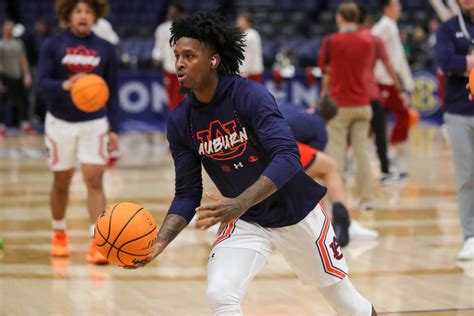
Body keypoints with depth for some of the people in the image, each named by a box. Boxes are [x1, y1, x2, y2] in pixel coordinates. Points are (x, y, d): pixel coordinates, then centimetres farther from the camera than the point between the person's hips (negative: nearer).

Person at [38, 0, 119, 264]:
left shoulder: (106, 49, 1)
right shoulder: (53, 45, -4)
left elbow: (112, 92, 6)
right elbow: (43, 82, -10)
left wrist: (114, 128, 2)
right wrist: (64, 85, -31)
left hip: (94, 123, 0)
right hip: (61, 123, 0)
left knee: (94, 180, -11)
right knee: (61, 182, 11)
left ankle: (97, 243, -13)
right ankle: (59, 235, 31)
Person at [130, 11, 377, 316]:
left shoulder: (250, 95, -22)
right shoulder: (180, 122, -8)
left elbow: (288, 156, -33)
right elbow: (187, 194, -4)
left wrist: (240, 204, -46)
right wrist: (160, 241, -22)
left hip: (296, 211, -3)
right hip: (245, 222, 3)